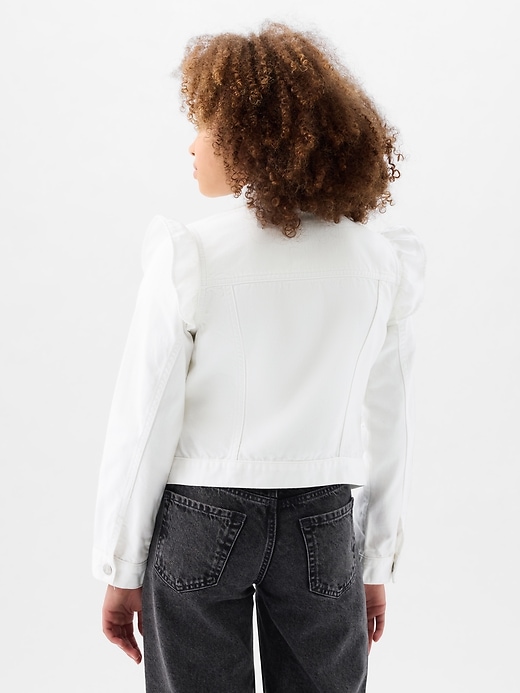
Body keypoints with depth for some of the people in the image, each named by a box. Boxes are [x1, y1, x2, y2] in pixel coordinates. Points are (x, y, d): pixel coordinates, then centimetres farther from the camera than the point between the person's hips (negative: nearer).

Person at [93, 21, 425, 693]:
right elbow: (388, 430, 1)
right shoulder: (380, 262, -4)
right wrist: (375, 566, 12)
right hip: (324, 528, 3)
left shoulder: (188, 255, -13)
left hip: (199, 521, -2)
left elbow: (143, 428, -10)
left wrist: (121, 570, 1)